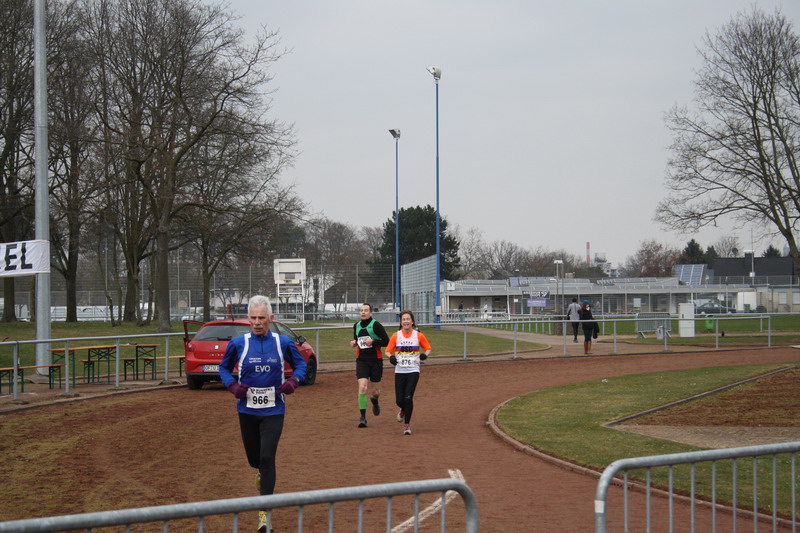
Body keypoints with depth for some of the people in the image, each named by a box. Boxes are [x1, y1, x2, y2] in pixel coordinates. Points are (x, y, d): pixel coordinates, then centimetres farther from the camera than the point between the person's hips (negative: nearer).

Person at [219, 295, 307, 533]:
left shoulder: (282, 343, -4)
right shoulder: (238, 343, -4)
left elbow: (300, 363, 11)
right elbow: (224, 367, 9)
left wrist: (293, 381, -10)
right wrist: (232, 386, -10)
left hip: (273, 411, -2)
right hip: (247, 410, 2)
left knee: (267, 458, -10)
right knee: (254, 458, 13)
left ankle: (264, 512, -4)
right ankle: (262, 472, 52)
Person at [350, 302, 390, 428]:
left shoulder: (376, 325, -9)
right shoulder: (356, 326, 7)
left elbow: (386, 341, -9)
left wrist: (373, 342, -21)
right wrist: (354, 343, 3)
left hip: (376, 361, -2)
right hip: (361, 361, 2)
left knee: (376, 391, 9)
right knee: (362, 387, -15)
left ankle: (374, 400, 47)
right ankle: (363, 417, -11)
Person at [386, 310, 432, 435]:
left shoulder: (419, 335, 0)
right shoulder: (396, 336, 2)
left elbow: (428, 348, 10)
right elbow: (388, 351, 6)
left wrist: (425, 355, -11)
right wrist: (391, 357, -15)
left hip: (413, 371, -2)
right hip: (399, 371, 2)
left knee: (408, 398, -14)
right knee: (399, 400, 1)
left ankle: (407, 424, 3)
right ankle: (403, 410, 39)